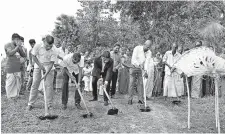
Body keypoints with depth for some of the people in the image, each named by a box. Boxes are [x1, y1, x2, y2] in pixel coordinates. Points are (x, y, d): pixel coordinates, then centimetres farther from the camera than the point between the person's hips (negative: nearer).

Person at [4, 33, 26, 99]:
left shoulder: (18, 46, 14)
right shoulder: (7, 45, 0)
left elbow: (24, 55, 9)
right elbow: (10, 53, -16)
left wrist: (20, 47, -2)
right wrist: (17, 46, -12)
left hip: (18, 68, 5)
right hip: (10, 68, -5)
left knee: (18, 83, 4)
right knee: (10, 82, -2)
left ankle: (16, 95, 14)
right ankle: (9, 97, 8)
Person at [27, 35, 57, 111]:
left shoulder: (53, 51, -18)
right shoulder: (37, 46, -14)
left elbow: (51, 63, -18)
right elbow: (34, 57, -5)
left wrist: (46, 74, -26)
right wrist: (41, 66, -14)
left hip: (49, 69, -1)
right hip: (38, 67, 1)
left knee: (49, 86, -5)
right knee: (34, 85, 2)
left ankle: (49, 104, 4)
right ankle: (30, 104, 13)